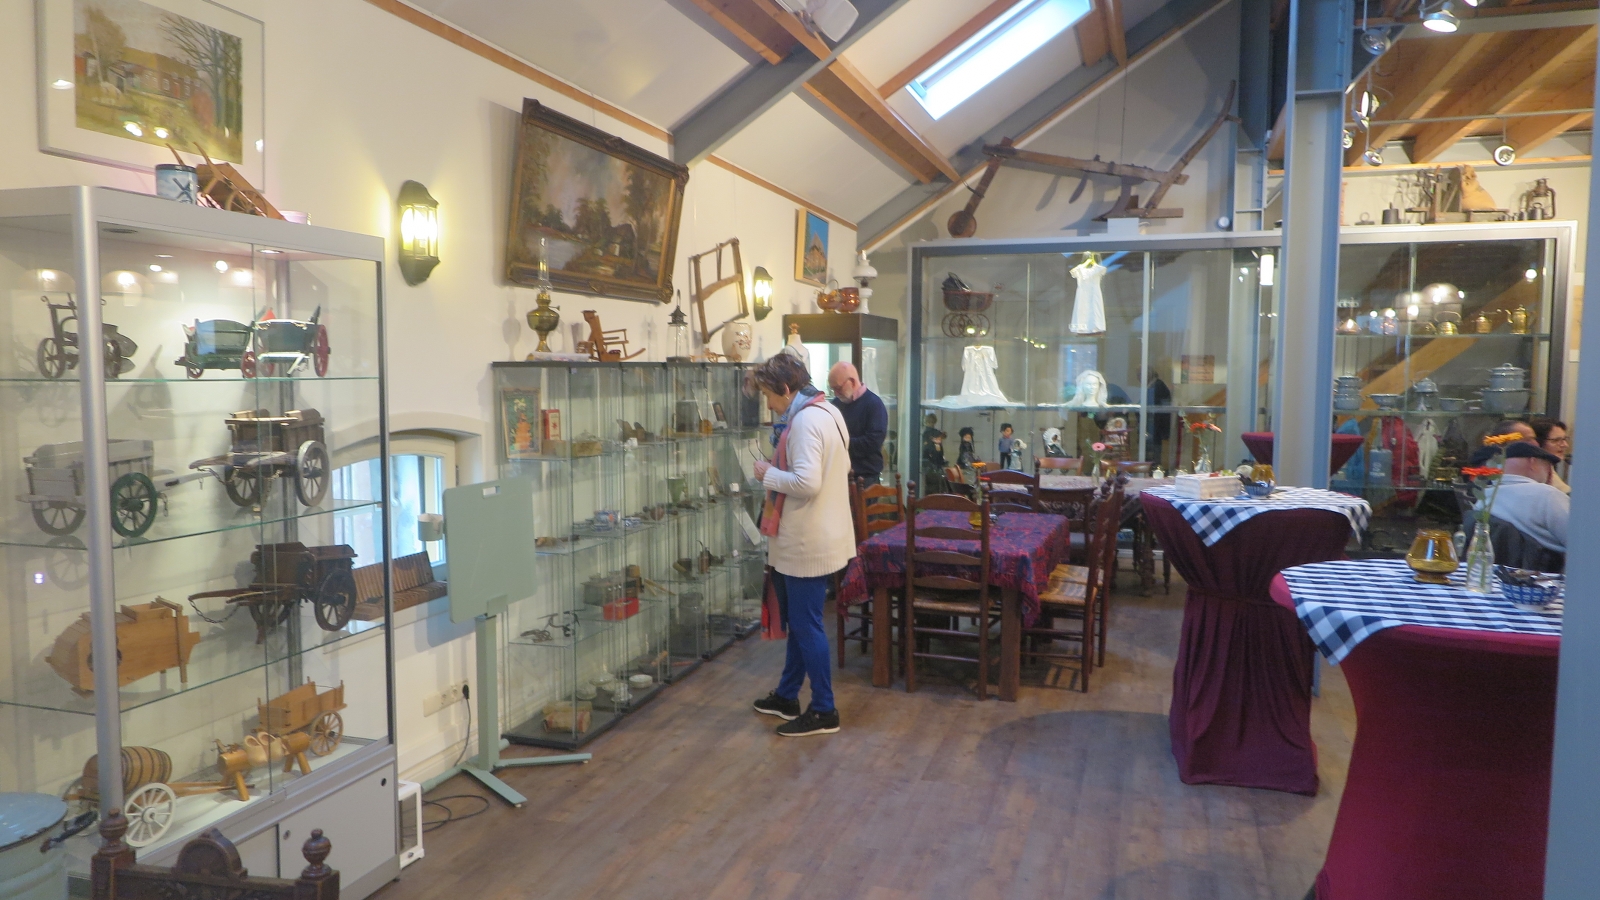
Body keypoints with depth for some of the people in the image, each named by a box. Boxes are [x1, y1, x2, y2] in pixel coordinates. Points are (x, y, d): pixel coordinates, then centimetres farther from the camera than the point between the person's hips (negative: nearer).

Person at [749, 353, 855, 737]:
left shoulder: (805, 421, -21)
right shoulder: (829, 412, 10)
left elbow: (807, 482, -30)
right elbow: (842, 467, 19)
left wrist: (769, 474, -14)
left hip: (807, 543, -10)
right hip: (814, 537, 10)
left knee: (807, 626, 1)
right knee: (798, 621, 20)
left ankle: (824, 712, 12)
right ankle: (787, 697, 34)